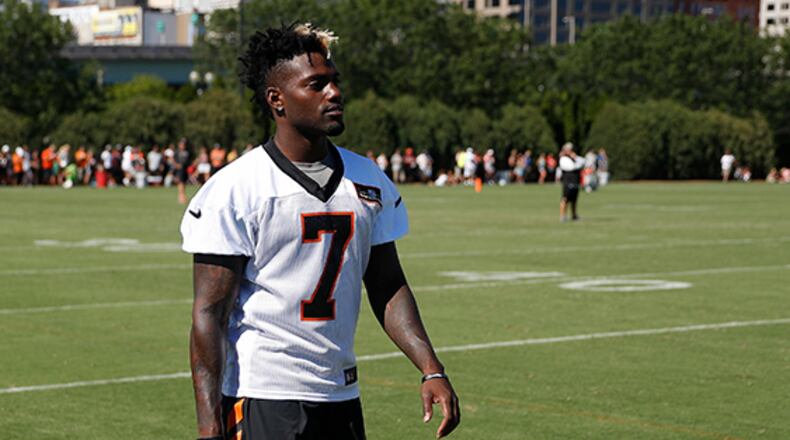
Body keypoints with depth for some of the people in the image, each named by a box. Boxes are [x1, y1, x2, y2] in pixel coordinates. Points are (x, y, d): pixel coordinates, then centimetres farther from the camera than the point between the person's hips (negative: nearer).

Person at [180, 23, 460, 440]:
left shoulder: (368, 181, 9)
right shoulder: (234, 189, -10)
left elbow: (388, 287, 15)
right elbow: (209, 314, -11)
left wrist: (431, 370, 3)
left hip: (341, 394, 6)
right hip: (260, 399, -6)